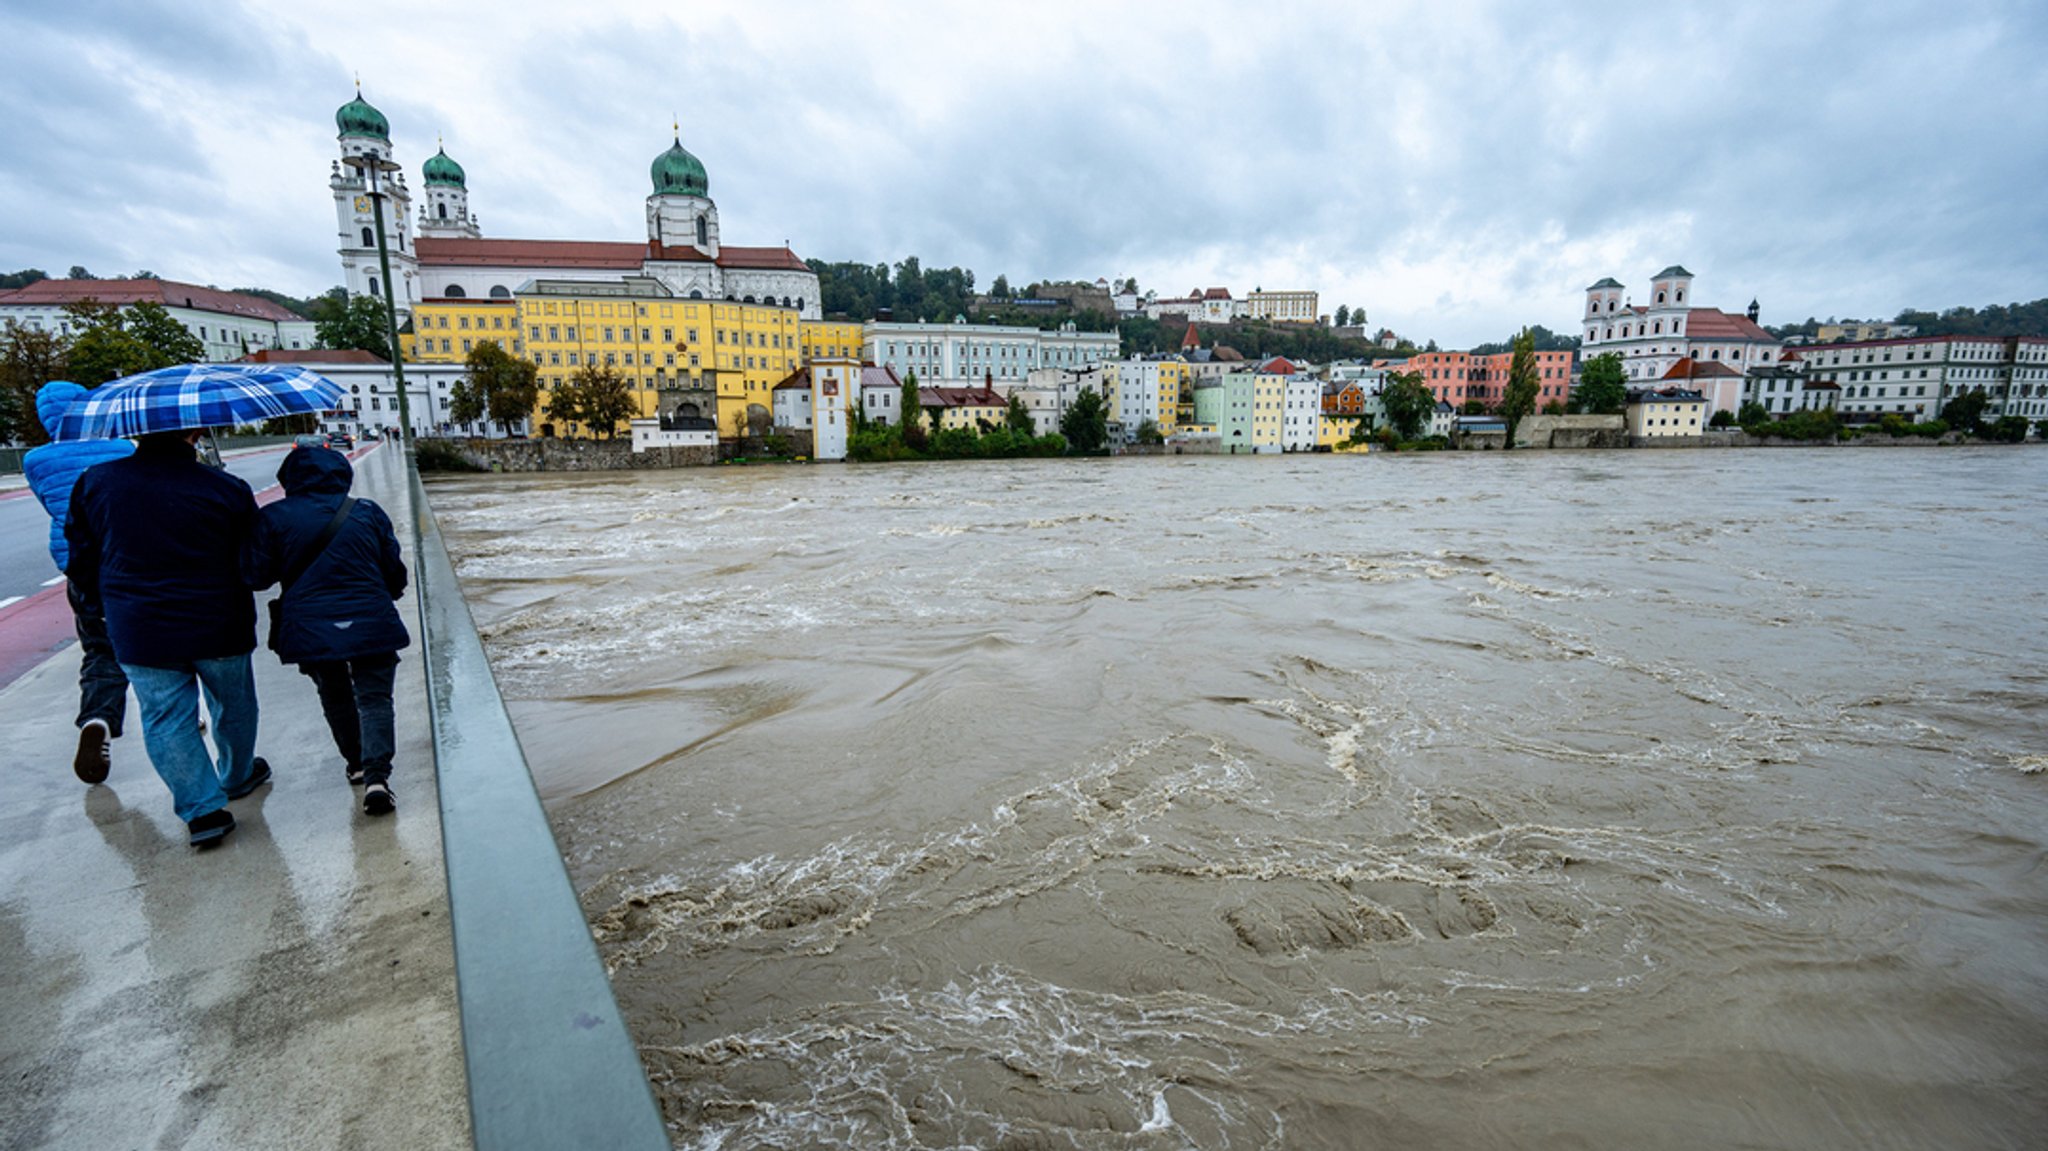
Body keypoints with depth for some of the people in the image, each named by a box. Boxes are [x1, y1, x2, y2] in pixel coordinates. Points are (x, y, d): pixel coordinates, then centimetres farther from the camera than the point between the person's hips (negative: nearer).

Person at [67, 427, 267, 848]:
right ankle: (237, 778, 38)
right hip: (219, 627, -1)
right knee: (233, 706, 19)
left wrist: (116, 604, 21)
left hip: (139, 634, 1)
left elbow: (82, 561, 6)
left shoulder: (95, 482, -4)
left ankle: (203, 808, 5)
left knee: (166, 720, 9)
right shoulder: (227, 489, -12)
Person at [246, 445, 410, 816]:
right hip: (370, 625, -1)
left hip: (309, 629, 1)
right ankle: (375, 774, -14)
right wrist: (387, 598, 25)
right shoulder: (367, 512, 0)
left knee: (334, 697, 20)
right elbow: (395, 572, 6)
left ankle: (356, 764, 32)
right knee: (374, 698, 0)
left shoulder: (272, 518, -2)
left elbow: (256, 576, 0)